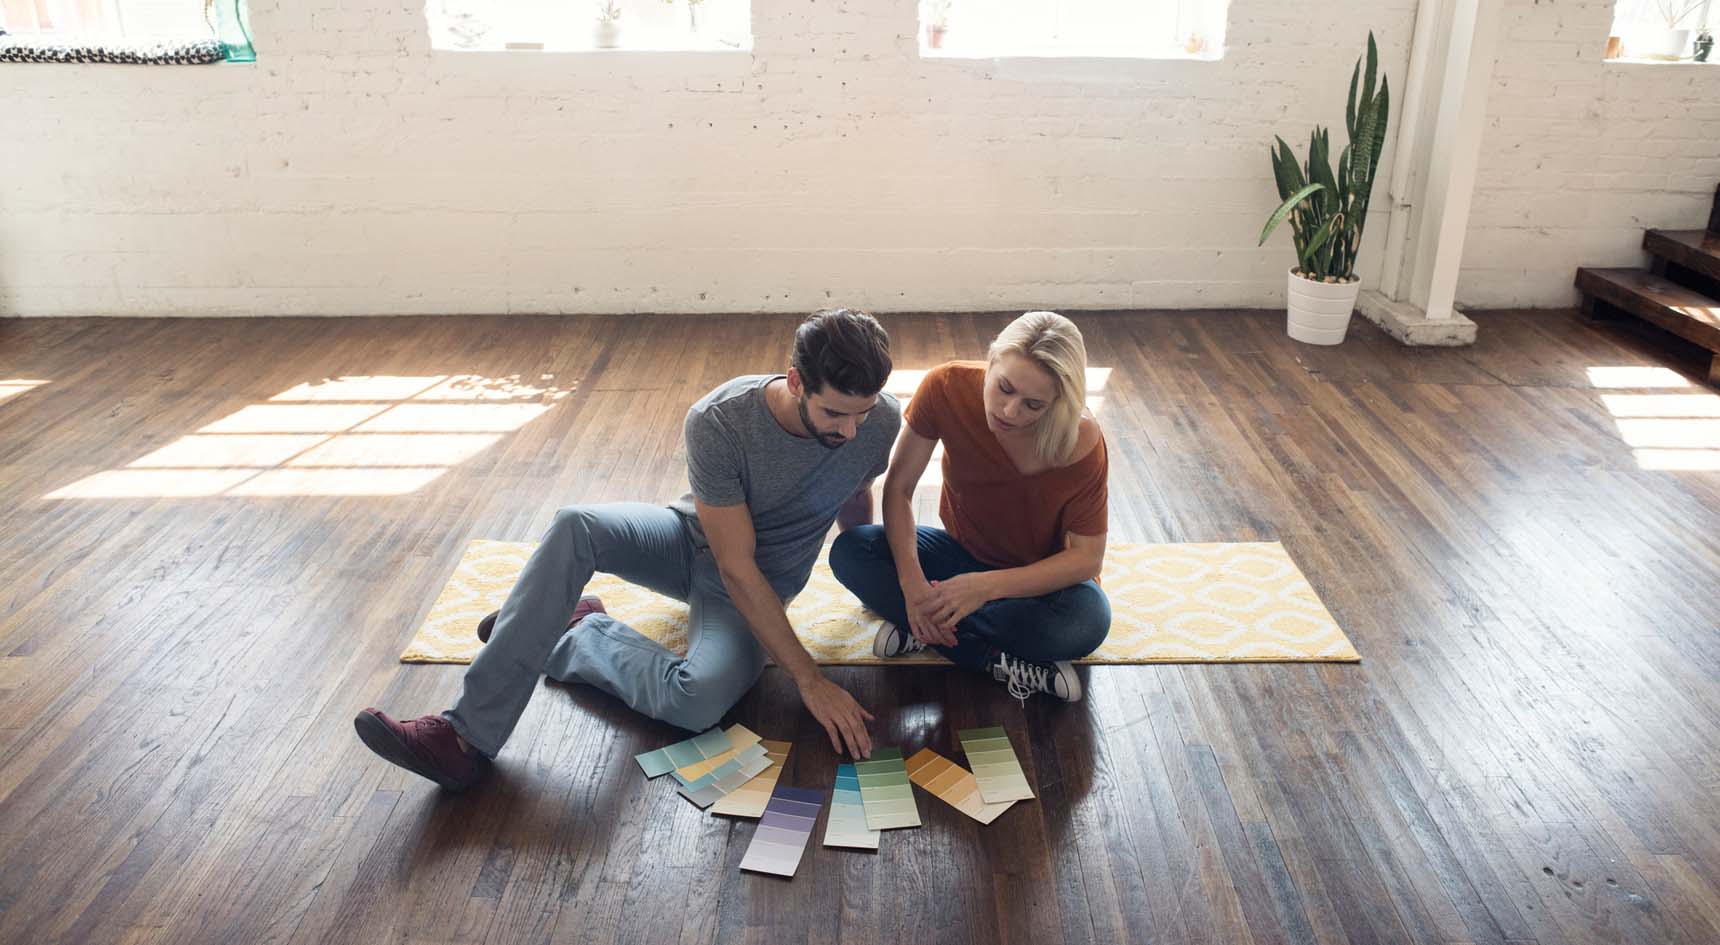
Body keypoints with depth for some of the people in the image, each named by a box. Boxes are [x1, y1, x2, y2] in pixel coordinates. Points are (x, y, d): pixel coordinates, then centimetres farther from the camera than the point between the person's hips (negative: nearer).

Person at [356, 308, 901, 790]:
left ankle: (582, 635, -4)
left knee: (698, 700, -34)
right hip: (693, 538, 0)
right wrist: (809, 678, -31)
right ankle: (468, 737, -29)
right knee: (575, 527, -32)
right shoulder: (718, 421, -28)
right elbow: (735, 568, -28)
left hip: (764, 584, 0)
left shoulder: (881, 419, -21)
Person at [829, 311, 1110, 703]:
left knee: (1088, 621, -36)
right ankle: (1003, 663, -24)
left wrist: (987, 586, -35)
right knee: (850, 551, -23)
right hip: (963, 552, 2)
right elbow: (898, 488, -17)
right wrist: (912, 580, -32)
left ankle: (921, 630, -19)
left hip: (1043, 575, -2)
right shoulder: (946, 387, -24)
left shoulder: (1082, 441, -28)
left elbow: (1087, 556, -22)